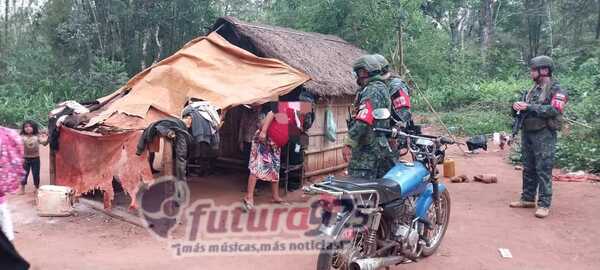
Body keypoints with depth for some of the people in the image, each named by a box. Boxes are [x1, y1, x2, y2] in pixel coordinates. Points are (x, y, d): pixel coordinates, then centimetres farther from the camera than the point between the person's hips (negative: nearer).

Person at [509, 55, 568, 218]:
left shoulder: (556, 90, -7)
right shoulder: (533, 89, 15)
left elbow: (553, 110, -21)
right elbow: (524, 109, 18)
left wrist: (529, 107, -23)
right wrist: (517, 107, -6)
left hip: (544, 135, -7)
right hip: (527, 133, 7)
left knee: (543, 171, -6)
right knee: (528, 169, 13)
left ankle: (544, 205, -3)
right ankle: (527, 199, 23)